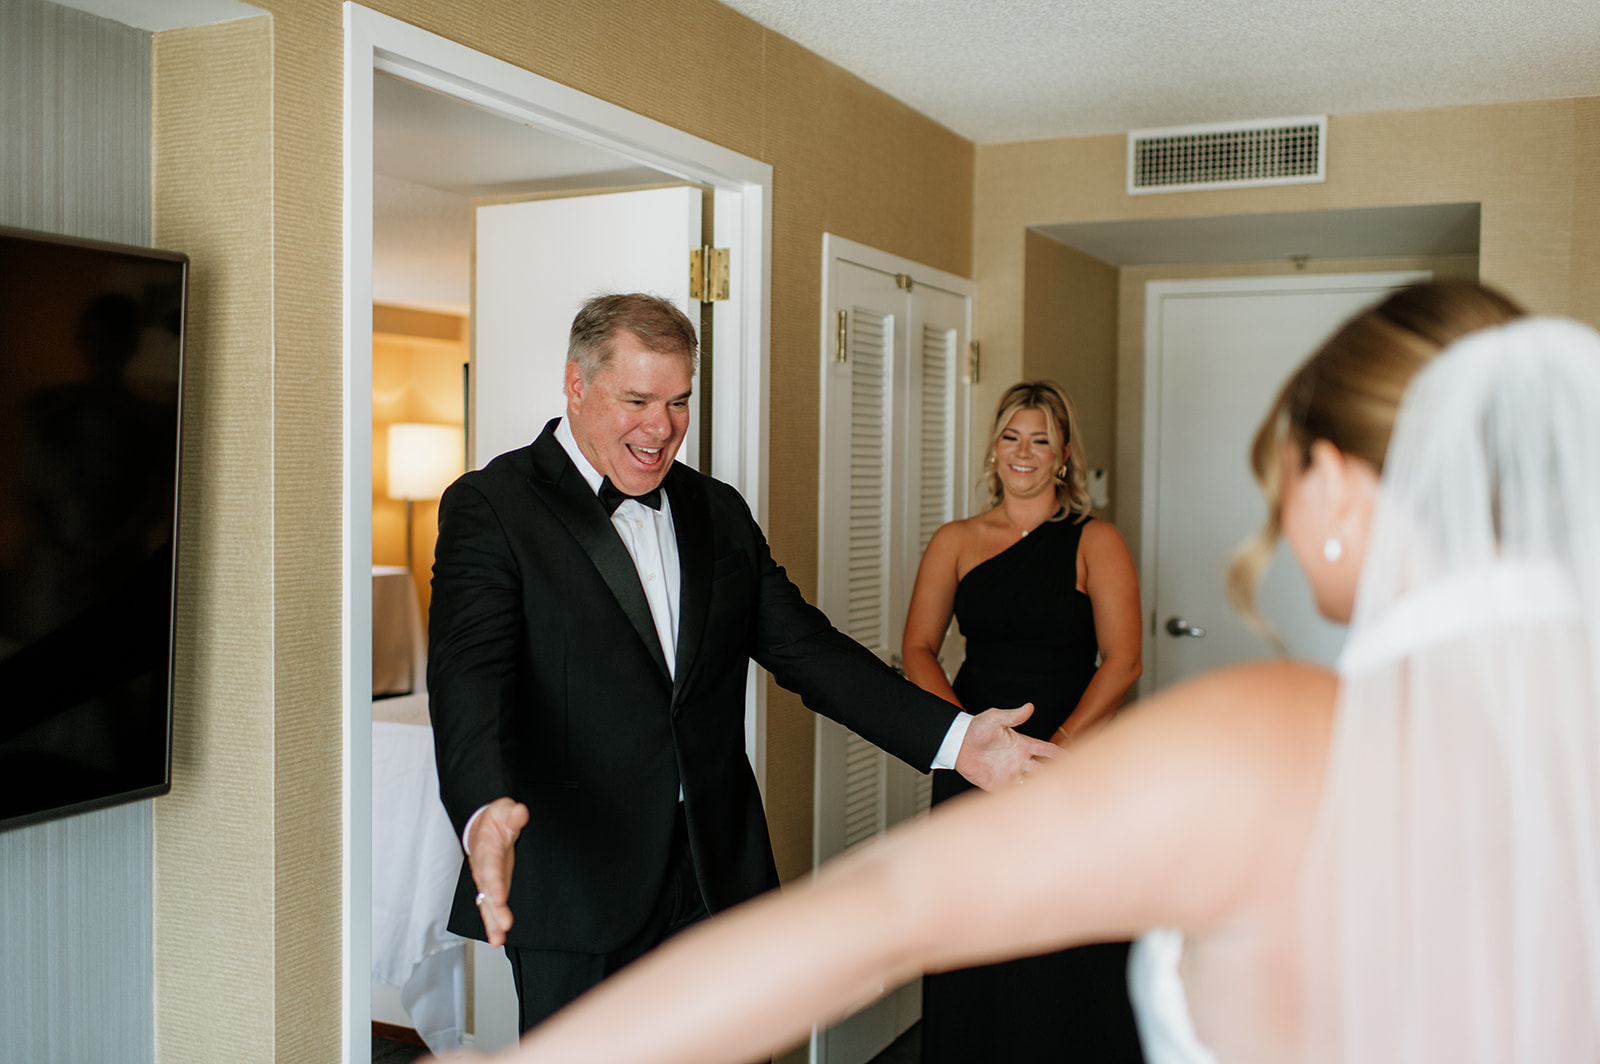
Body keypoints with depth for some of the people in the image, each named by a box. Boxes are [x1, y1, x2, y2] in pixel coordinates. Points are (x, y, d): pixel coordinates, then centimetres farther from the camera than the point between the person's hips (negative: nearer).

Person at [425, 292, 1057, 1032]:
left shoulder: (718, 513, 12)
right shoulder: (489, 507, -6)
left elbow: (803, 646, 9)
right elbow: (469, 675, -19)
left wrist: (953, 737, -2)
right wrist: (485, 812, -40)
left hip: (718, 879, 5)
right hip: (576, 889, -5)